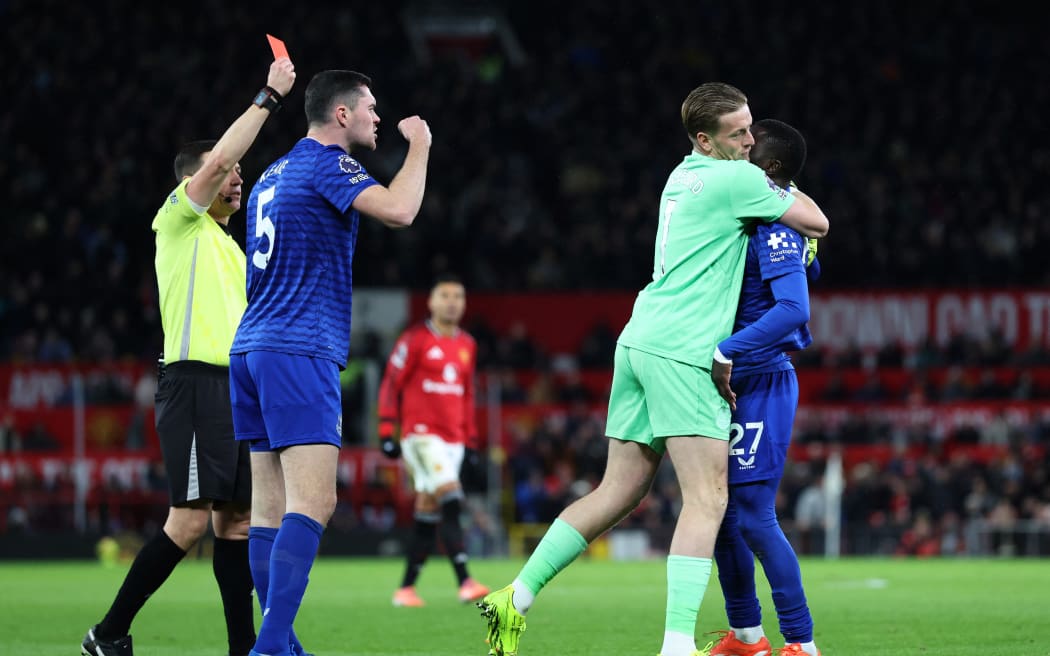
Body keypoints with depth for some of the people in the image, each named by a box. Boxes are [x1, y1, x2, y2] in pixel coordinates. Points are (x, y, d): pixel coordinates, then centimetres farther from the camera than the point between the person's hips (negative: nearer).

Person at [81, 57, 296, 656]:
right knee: (191, 519, -14)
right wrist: (269, 97, -11)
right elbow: (217, 160, -15)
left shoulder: (230, 246, 25)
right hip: (196, 381, -9)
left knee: (236, 520, 3)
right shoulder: (179, 220, 1)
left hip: (236, 386, 9)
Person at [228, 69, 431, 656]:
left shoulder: (274, 174, 21)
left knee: (272, 508, 6)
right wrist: (419, 147, -5)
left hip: (251, 350, 10)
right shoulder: (326, 165, -7)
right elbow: (398, 211, -21)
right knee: (313, 502, -16)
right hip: (299, 351, -10)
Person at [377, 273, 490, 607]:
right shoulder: (416, 340, -4)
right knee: (451, 502, -20)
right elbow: (391, 384, -3)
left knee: (428, 514, 6)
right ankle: (465, 582, -27)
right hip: (422, 434, -6)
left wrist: (471, 438, 19)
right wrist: (387, 431, -9)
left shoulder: (467, 345, 14)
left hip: (453, 439, 6)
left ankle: (406, 588, 13)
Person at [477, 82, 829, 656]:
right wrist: (789, 192, 21)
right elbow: (817, 223, 2)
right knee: (707, 500, -11)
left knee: (618, 493, 11)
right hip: (683, 351, -9)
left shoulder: (684, 175, 19)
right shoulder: (737, 179, -7)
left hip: (640, 343, 9)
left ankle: (517, 597, 8)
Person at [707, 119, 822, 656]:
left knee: (753, 515, -9)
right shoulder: (749, 219, 12)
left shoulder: (777, 227, -17)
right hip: (736, 385, 10)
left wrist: (725, 350, -30)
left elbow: (793, 309, -28)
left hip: (761, 384, -10)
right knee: (721, 510, 13)